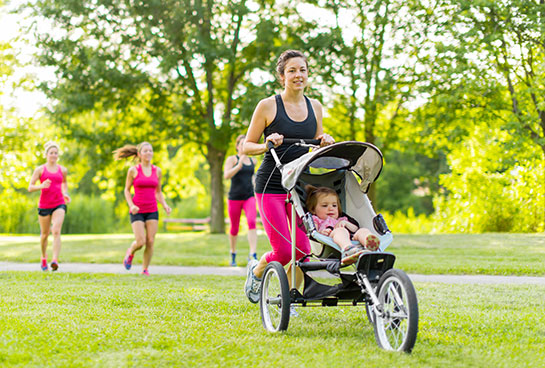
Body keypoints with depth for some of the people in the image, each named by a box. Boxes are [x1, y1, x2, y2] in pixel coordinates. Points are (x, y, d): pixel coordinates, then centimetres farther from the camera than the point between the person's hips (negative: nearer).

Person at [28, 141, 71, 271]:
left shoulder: (62, 170, 8)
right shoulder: (40, 170, 0)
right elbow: (30, 188, -2)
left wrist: (65, 194, 12)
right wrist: (41, 186, -21)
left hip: (59, 204, 0)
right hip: (44, 205, 0)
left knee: (56, 231, -19)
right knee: (45, 234, 12)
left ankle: (55, 260, -27)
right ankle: (43, 258, 36)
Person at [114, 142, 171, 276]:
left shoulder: (157, 171, 5)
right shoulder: (133, 170, -4)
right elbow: (127, 190, 4)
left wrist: (165, 205, -3)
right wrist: (131, 205, -12)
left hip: (152, 211, 3)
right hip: (137, 211, -3)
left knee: (150, 242, -5)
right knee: (140, 242, -12)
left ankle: (145, 270, 11)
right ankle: (130, 252, 22)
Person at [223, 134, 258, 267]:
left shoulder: (253, 160, 12)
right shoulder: (232, 159, -1)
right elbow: (226, 175, -17)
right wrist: (239, 166, -29)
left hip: (249, 197, 2)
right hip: (234, 198, -2)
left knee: (252, 222, -22)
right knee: (234, 228, 7)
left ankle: (253, 254, -28)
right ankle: (233, 254, 30)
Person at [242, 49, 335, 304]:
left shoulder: (315, 107, 9)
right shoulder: (268, 106, -4)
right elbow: (247, 147, 0)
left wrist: (325, 142, -2)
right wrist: (267, 145, -19)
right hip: (271, 185, -4)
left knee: (303, 249, -4)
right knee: (283, 252, -10)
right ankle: (256, 271, 24)